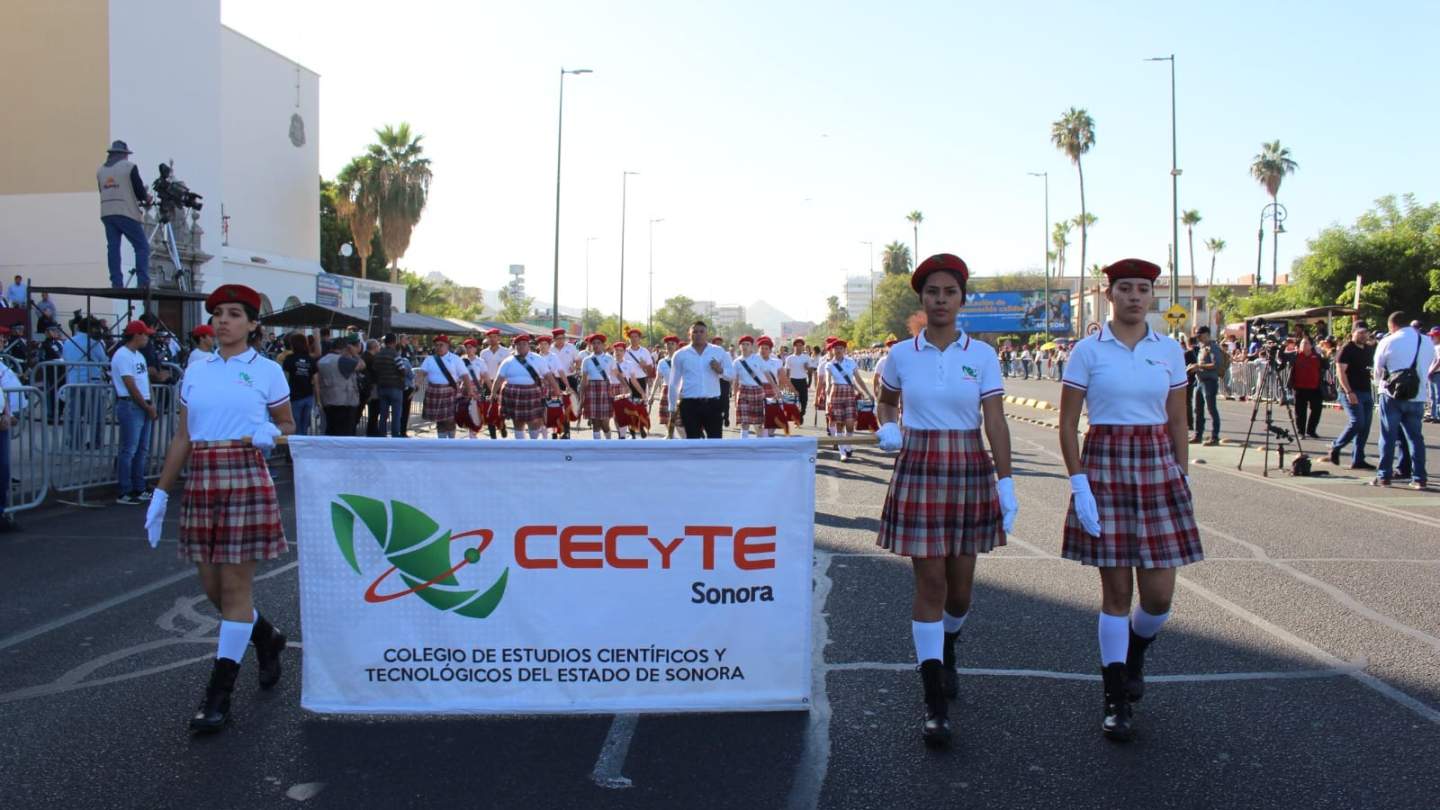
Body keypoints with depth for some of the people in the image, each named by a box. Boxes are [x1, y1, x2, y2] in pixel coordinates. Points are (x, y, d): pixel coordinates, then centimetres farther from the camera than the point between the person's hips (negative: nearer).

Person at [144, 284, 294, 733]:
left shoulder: (267, 371, 2)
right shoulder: (195, 373, 12)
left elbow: (288, 425, 10)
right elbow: (182, 439, 14)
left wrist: (271, 434, -13)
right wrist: (161, 493, 11)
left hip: (247, 480, -5)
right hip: (201, 481, 5)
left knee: (235, 586, -3)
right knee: (212, 586, 8)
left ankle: (219, 695, 3)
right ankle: (267, 637, 37)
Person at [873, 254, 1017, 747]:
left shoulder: (982, 355, -1)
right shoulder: (901, 355, 1)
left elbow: (995, 423, -5)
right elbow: (887, 400, 21)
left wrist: (1006, 483, -11)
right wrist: (887, 428, 1)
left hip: (970, 470, 1)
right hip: (919, 469, -1)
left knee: (960, 588, 9)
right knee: (930, 584, -3)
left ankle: (945, 650, 42)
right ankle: (935, 702, 2)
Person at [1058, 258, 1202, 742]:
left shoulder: (1170, 351, 7)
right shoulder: (1088, 350, -2)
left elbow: (1178, 422, 11)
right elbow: (1067, 424, -3)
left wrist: (1183, 480, 6)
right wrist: (1079, 484, -10)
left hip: (1159, 467, 3)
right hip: (1105, 467, -3)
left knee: (1159, 594, 1)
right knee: (1116, 591, 0)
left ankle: (1135, 653, 35)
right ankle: (1115, 700, 13)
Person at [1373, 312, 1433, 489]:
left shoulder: (1387, 342, -6)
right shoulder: (1428, 343, 5)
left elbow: (1377, 373, 2)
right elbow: (1428, 368, 10)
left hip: (1392, 395, -3)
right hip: (1417, 396, 3)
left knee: (1388, 437, 3)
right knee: (1415, 437, 8)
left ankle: (1384, 476, 5)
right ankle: (1419, 478, 6)